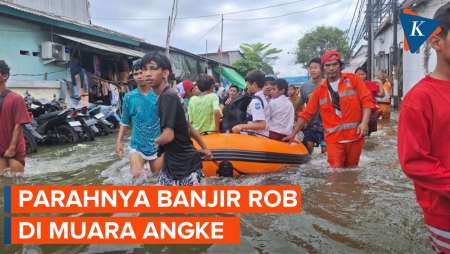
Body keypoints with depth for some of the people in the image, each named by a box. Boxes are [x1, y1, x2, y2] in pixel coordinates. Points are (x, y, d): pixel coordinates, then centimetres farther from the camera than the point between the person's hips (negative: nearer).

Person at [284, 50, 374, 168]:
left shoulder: (353, 79, 2)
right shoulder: (319, 90, 6)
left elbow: (366, 100, -2)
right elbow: (306, 114, 8)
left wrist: (364, 122, -15)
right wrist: (293, 133, 6)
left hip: (355, 136, 0)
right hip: (334, 139, 0)